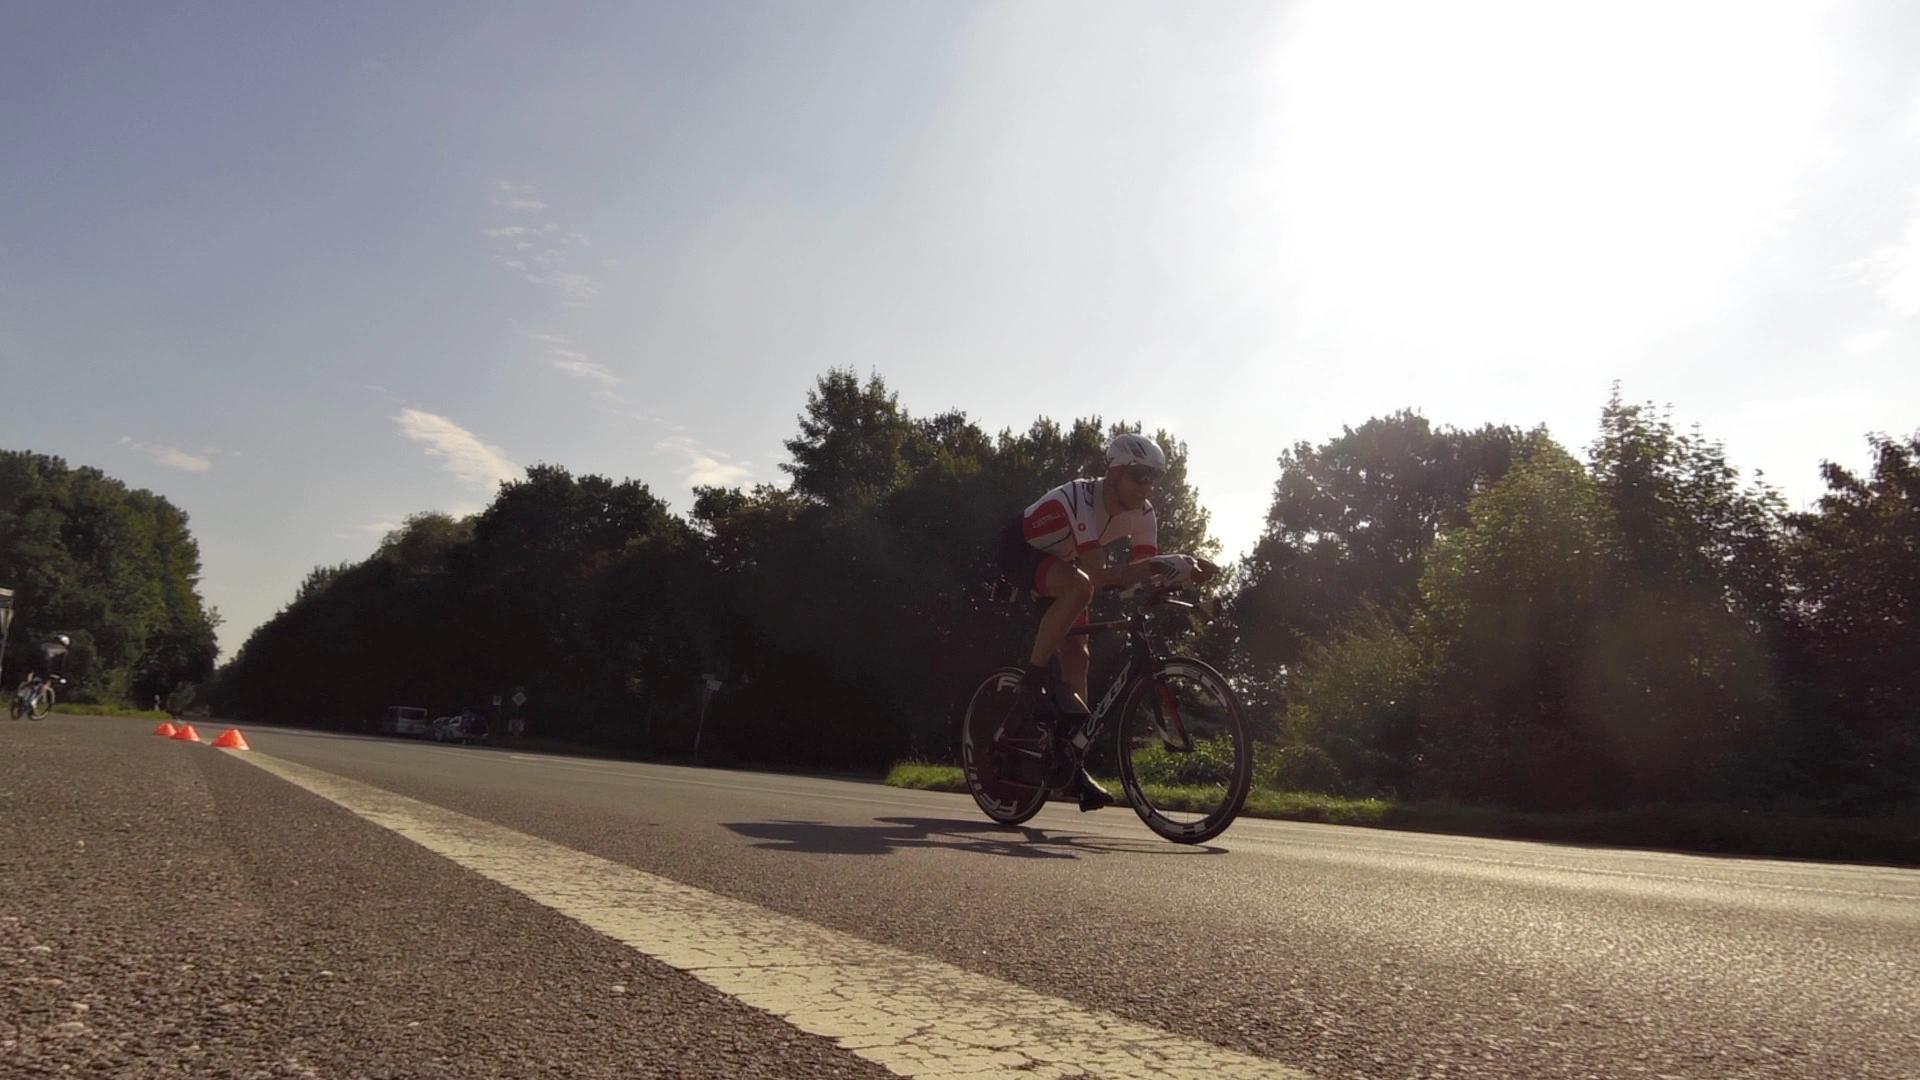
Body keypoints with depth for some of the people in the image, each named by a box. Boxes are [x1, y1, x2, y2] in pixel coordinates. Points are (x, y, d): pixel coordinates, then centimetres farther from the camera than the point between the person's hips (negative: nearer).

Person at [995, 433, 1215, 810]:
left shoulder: (1142, 514, -13)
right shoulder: (1079, 499, -36)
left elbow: (1143, 571, -16)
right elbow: (1097, 574, -43)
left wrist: (1183, 570, -35)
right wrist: (1160, 564, -50)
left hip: (1058, 561, 7)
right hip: (1020, 549, -7)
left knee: (1075, 654, -4)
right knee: (1079, 585, -37)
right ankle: (1033, 677, -22)